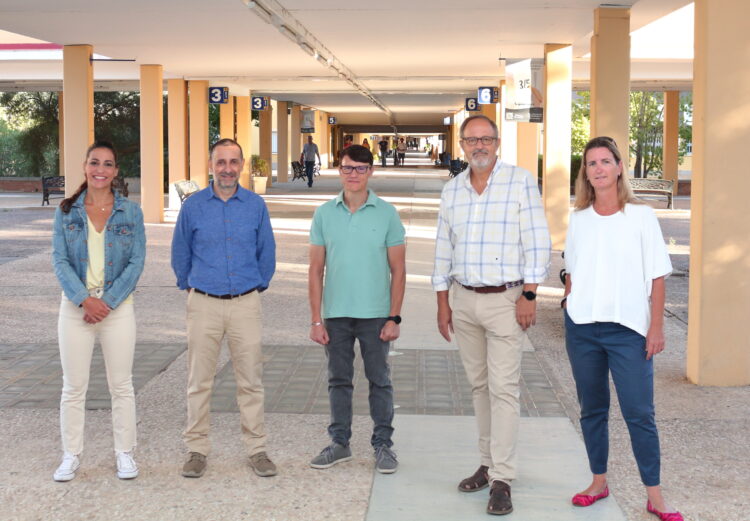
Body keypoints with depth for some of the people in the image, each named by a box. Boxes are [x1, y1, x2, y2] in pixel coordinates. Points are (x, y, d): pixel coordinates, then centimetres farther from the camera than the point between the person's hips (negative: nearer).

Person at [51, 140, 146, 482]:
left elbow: (136, 262, -3)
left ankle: (125, 453, 17)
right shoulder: (66, 211, 3)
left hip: (118, 307, 0)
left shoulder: (130, 212, 1)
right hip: (75, 307, 1)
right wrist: (84, 299, -16)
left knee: (121, 385, 6)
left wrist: (108, 302, -13)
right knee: (73, 387, 5)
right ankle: (71, 456, 16)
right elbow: (59, 260, -2)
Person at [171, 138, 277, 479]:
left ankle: (257, 449, 13)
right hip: (204, 304, 0)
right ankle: (197, 449, 15)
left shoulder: (256, 205, 3)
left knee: (251, 380, 4)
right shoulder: (193, 206, 1)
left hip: (246, 303, 1)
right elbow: (180, 254, 13)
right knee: (199, 381, 4)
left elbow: (266, 253, 14)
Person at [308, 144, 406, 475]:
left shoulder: (386, 213, -2)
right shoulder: (324, 214, 3)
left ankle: (383, 444, 17)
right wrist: (316, 320, 0)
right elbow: (316, 269, 5)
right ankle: (339, 443, 22)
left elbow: (398, 270, 0)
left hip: (375, 314, -2)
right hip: (335, 314, 2)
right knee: (339, 380, 11)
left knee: (379, 381, 5)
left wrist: (394, 318, -6)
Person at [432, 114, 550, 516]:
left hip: (505, 300, -5)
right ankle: (488, 463, 22)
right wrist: (442, 302, 11)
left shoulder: (521, 182, -4)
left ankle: (501, 479, -2)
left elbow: (537, 242, -8)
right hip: (463, 300, 5)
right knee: (478, 385, 11)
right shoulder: (451, 190, 11)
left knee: (503, 388, -6)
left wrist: (529, 295, -13)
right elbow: (443, 249, 14)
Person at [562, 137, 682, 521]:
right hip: (582, 329, 4)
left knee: (639, 414, -4)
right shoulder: (578, 218, 8)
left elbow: (657, 277, -2)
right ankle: (599, 482, 25)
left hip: (628, 329, -4)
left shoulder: (641, 216, -2)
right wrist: (570, 305, 7)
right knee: (592, 410, 12)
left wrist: (656, 327, -6)